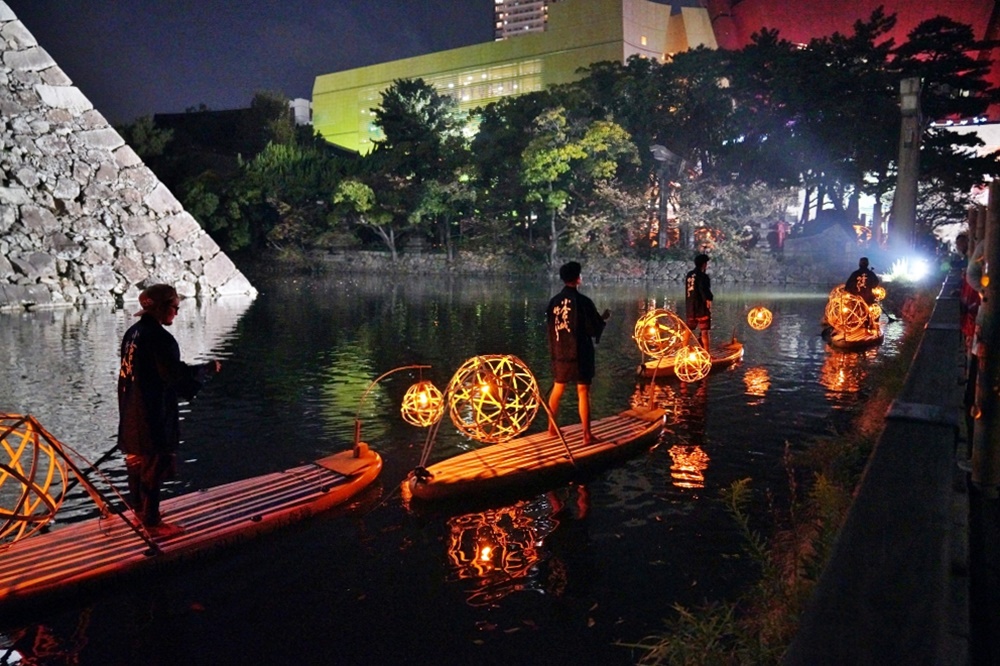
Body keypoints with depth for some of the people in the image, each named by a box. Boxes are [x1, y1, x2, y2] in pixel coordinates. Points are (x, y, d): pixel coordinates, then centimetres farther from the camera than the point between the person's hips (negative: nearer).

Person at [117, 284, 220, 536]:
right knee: (154, 468, 1)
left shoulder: (133, 333, 8)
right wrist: (207, 369, -9)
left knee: (137, 463, 21)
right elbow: (177, 375, -23)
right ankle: (152, 522, 10)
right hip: (153, 416, -9)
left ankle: (139, 510, 36)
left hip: (132, 414, 9)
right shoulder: (159, 338, -21)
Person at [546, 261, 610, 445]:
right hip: (580, 354, -5)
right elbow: (595, 329, -10)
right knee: (583, 392, -1)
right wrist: (604, 317, 9)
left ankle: (552, 427, 28)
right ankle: (586, 435, 2)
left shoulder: (554, 301, 1)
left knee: (557, 389, 18)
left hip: (560, 353, 5)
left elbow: (549, 327, 9)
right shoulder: (584, 301, -14)